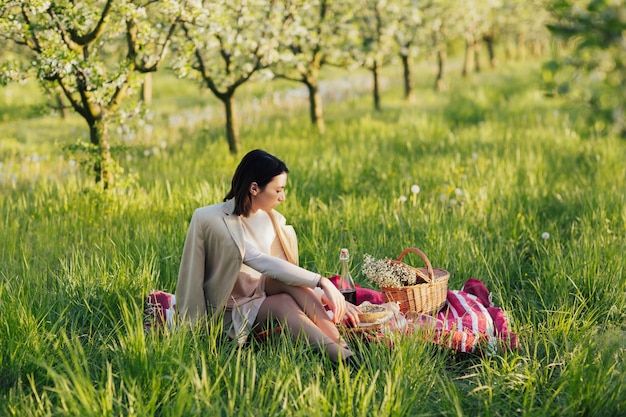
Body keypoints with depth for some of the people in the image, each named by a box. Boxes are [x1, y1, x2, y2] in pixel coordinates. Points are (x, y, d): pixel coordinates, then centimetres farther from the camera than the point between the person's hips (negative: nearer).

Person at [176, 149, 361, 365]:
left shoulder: (274, 220, 5)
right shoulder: (215, 220, -17)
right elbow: (260, 262, -28)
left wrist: (333, 298, -11)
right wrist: (321, 281, -33)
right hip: (233, 312, -5)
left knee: (290, 278, -26)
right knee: (284, 305, -34)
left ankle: (341, 348, -36)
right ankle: (340, 353, -43)